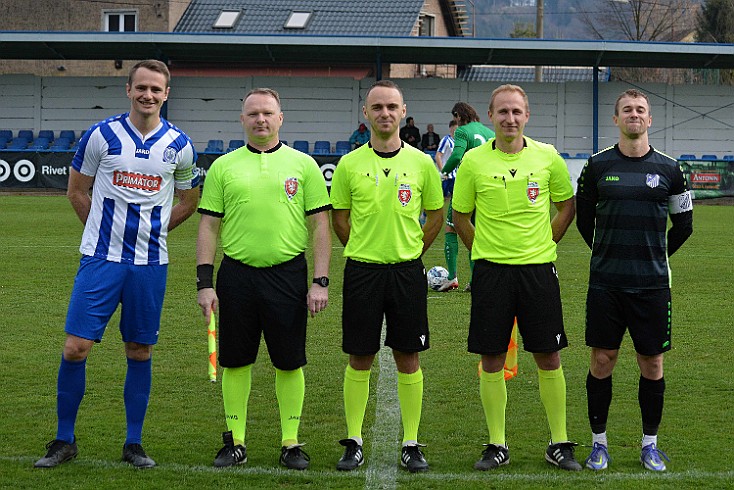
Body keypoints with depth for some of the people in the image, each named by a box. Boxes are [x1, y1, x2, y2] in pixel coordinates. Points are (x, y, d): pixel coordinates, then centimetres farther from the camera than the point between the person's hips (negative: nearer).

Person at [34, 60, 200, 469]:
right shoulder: (102, 136, -2)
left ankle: (134, 443, 17)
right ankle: (65, 440, 7)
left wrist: (152, 230, 12)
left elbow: (189, 201, 17)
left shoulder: (180, 146, 3)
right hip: (101, 259, -1)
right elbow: (77, 190, 10)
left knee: (141, 352, 6)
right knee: (76, 347, -6)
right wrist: (106, 229, 10)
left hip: (150, 263, 1)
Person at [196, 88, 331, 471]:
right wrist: (205, 282, 0)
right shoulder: (223, 167, 7)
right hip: (237, 274, 1)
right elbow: (209, 227, 7)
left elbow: (320, 225, 3)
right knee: (235, 361, 6)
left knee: (289, 363, 3)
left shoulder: (303, 165, 5)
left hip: (288, 274, -1)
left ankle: (291, 443, 14)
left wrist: (320, 281, -4)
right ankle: (235, 442, 16)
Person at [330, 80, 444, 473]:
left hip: (407, 271, 0)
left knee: (408, 358, 4)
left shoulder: (421, 163, 1)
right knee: (359, 358, 3)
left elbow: (436, 214, 12)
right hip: (362, 270, 0)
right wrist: (364, 251, 8)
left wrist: (411, 251, 8)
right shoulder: (349, 164, 0)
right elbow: (339, 218, 11)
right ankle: (354, 442, 12)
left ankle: (411, 444, 11)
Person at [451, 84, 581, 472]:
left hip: (538, 268, 0)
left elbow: (567, 204, 14)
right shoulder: (474, 161, -1)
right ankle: (497, 445, 13)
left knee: (548, 356, 3)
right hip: (491, 270, 0)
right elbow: (460, 216, 10)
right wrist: (484, 251, 6)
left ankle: (559, 444, 13)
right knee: (491, 359, 2)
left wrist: (545, 243, 8)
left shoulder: (547, 157, 0)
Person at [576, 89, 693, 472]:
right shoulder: (598, 165, 1)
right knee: (602, 361, 2)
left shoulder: (668, 169, 2)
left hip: (652, 284, 0)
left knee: (652, 365, 4)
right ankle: (599, 443, 14)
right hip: (605, 283, 0)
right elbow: (584, 218, 13)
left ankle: (650, 444, 17)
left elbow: (683, 224, 13)